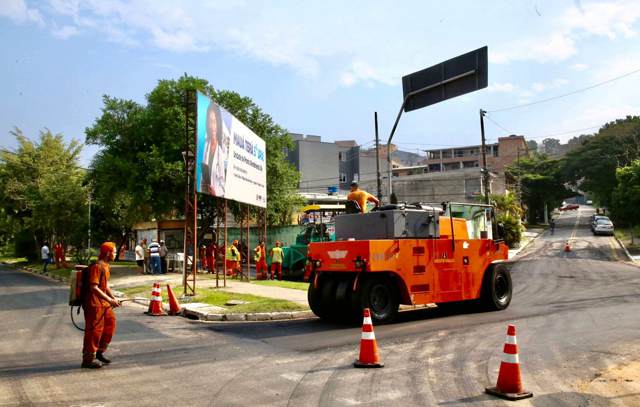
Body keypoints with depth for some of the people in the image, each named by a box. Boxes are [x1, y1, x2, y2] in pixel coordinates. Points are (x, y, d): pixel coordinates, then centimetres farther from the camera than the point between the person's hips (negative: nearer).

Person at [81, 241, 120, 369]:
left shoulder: (106, 266, 13)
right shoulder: (96, 267, -18)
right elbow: (93, 287, -25)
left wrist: (113, 298, 13)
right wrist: (109, 299, -26)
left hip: (104, 303, 10)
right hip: (94, 303, -10)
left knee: (110, 323, 13)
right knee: (94, 330, -3)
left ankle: (100, 351, 26)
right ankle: (88, 359, 8)